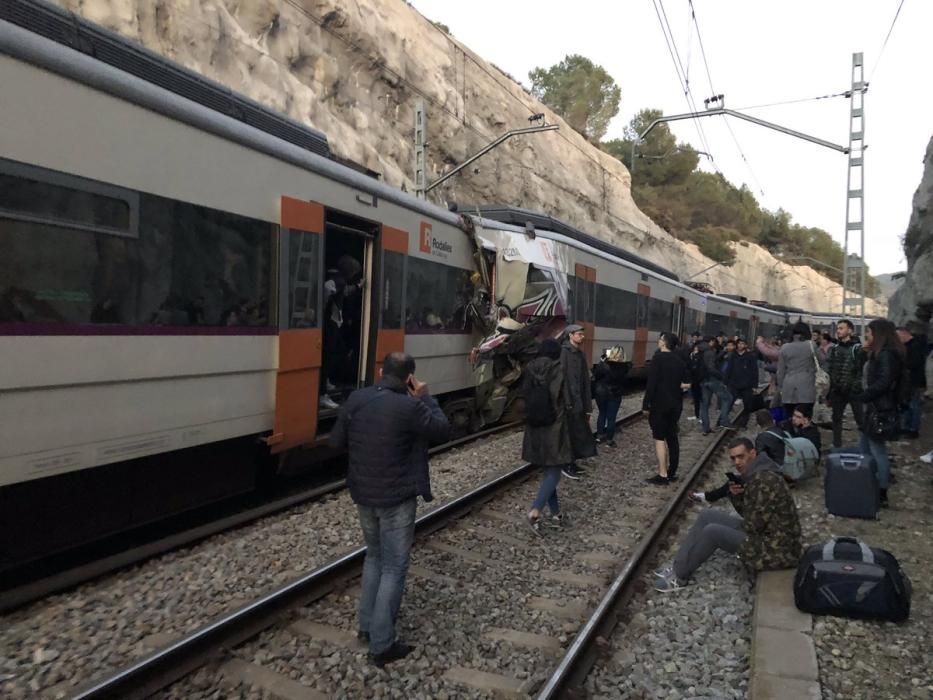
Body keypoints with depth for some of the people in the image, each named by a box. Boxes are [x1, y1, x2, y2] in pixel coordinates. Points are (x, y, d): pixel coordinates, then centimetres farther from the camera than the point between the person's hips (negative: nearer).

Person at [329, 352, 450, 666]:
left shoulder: (355, 399, -4)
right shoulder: (410, 407, -20)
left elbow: (337, 441, 6)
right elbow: (442, 430, -5)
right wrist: (425, 398, 2)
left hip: (363, 494, 6)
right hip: (397, 498, -6)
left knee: (374, 556, 24)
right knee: (394, 568, 5)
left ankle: (367, 625, 33)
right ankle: (382, 645, 11)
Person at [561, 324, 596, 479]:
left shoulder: (579, 353, 13)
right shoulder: (564, 352, -14)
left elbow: (584, 379, 13)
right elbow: (563, 378, -20)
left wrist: (586, 404, 12)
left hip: (579, 400, 8)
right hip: (570, 401, -8)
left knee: (578, 432, 13)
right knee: (570, 433, -1)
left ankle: (572, 463, 24)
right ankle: (567, 466, 9)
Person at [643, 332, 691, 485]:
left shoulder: (658, 358, -12)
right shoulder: (679, 360, 8)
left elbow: (651, 383, -17)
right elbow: (687, 384, 6)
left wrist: (646, 404, -13)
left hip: (659, 403, -7)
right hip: (675, 404, 7)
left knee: (659, 438, -3)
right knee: (672, 437, 12)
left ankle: (662, 475, -4)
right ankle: (672, 472, 17)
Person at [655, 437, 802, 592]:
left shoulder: (766, 479, -26)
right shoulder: (754, 474, 5)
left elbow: (754, 524, -25)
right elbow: (747, 512, 13)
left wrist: (738, 524, -2)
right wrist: (735, 495, -7)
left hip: (776, 548, -10)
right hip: (763, 533, 10)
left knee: (712, 531, -18)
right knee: (707, 515, 6)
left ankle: (680, 577, 0)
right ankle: (679, 567, 8)